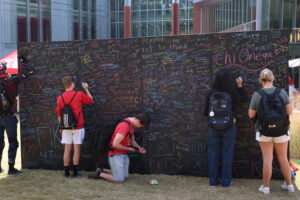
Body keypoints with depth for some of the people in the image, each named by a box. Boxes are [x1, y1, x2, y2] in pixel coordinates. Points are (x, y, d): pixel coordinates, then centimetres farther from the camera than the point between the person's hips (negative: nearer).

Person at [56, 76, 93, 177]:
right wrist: (86, 89, 18)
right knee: (76, 149, 4)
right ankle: (75, 172, 7)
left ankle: (66, 172, 12)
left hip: (66, 128, 3)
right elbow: (91, 100, 9)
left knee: (67, 149, 8)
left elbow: (59, 115, 10)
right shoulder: (79, 94, -8)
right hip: (78, 127, -3)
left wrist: (61, 127, 21)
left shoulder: (60, 98, 1)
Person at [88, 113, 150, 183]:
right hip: (115, 154, -10)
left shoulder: (132, 125, 3)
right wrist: (128, 148, -15)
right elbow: (115, 144, -30)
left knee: (125, 177, 15)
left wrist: (139, 148, -1)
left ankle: (102, 170, 24)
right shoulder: (125, 126, -27)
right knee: (120, 180, -6)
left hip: (124, 154, 10)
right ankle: (99, 174, 10)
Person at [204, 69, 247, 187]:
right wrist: (240, 86, 12)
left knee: (213, 153, 10)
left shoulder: (211, 93, -8)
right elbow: (243, 98, 11)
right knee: (227, 154, 8)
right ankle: (226, 180, 14)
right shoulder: (233, 93, -11)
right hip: (229, 126, -1)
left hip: (213, 126, 2)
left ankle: (213, 180, 16)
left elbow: (206, 111, 1)